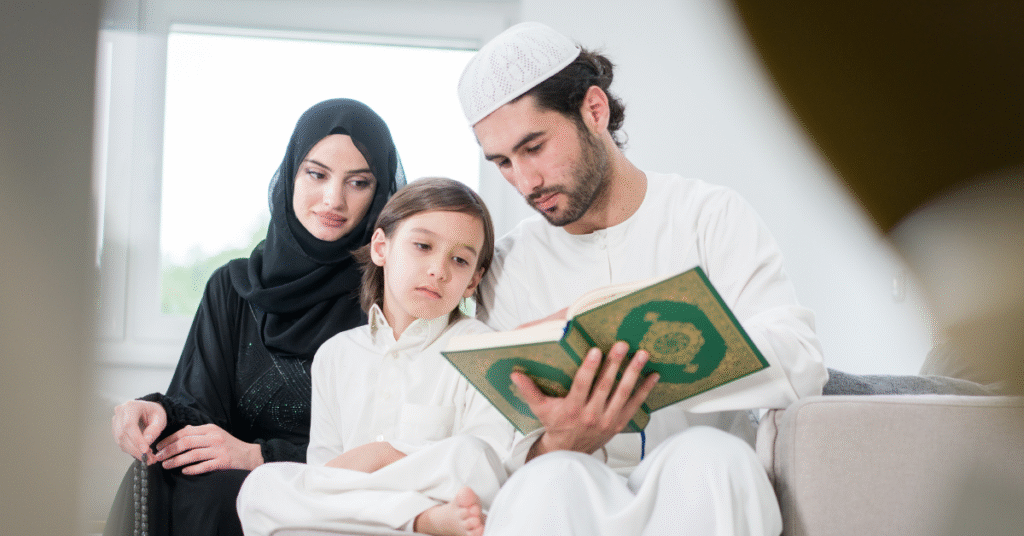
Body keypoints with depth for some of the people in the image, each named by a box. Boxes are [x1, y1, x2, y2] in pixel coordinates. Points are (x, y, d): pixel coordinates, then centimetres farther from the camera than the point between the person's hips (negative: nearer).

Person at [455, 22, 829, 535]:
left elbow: (799, 361, -11)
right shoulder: (509, 266, 9)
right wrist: (559, 445, -23)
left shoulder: (711, 216, 4)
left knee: (708, 454, -35)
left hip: (703, 490, 1)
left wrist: (633, 347, -25)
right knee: (551, 479, -35)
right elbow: (499, 450, 3)